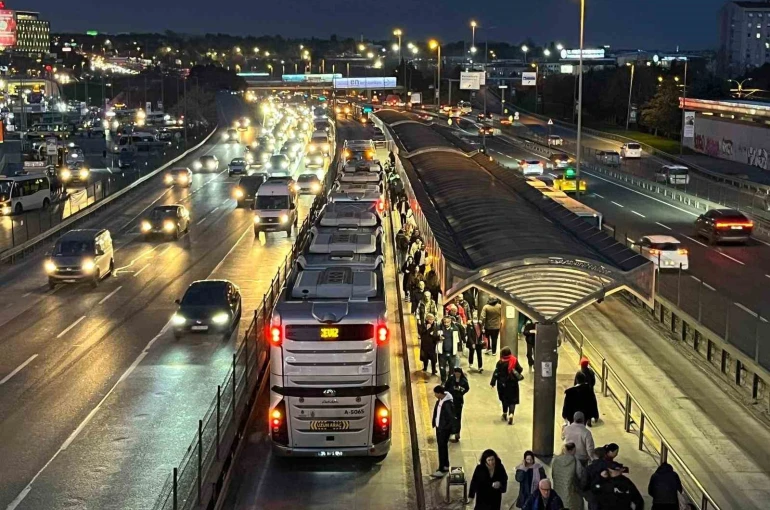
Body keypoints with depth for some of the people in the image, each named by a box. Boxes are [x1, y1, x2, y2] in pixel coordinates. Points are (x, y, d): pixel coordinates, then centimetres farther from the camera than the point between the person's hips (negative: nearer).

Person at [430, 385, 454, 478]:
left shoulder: (447, 404, -26)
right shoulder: (439, 400, 2)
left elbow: (451, 418, -24)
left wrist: (447, 428, -19)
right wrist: (434, 422, 11)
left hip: (444, 429, -9)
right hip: (439, 427, 9)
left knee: (442, 448, -6)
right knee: (442, 447, 19)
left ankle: (442, 470, -2)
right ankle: (446, 466, 33)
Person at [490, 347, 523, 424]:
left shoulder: (500, 363, -12)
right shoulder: (514, 361, -7)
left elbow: (496, 373, -13)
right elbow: (520, 370, -1)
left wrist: (492, 382, -9)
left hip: (503, 384, 0)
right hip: (513, 384, 0)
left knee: (504, 399, 19)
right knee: (512, 400, 4)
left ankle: (505, 414, 30)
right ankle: (511, 414, -16)